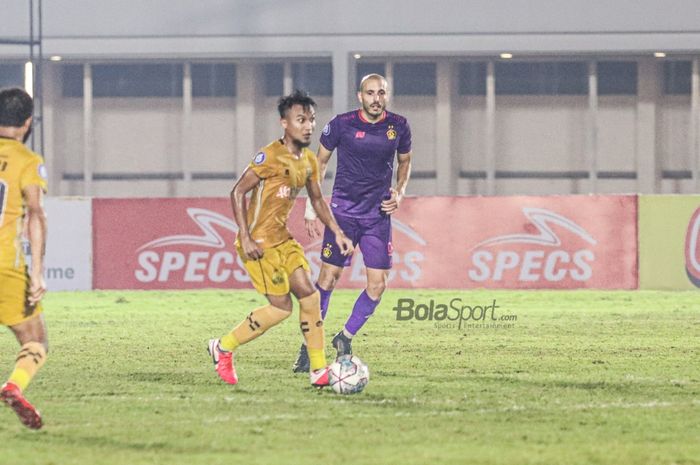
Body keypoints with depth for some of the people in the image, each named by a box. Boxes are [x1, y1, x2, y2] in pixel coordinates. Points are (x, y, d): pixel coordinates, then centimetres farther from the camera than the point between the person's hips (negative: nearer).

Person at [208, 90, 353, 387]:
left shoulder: (308, 161, 8)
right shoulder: (271, 156, -17)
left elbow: (317, 200, 23)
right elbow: (238, 192, -17)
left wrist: (337, 233, 13)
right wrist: (246, 239, -21)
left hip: (282, 238, 8)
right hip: (259, 242, -8)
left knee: (309, 295, -1)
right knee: (281, 307, -8)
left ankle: (319, 371, 5)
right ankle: (223, 348, 9)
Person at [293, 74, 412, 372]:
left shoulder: (398, 126, 0)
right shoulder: (341, 124, -8)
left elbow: (404, 162, 18)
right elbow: (320, 162, 4)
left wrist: (399, 193, 1)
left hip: (379, 214, 3)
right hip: (343, 210, -3)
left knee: (377, 285, -4)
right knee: (328, 277, -5)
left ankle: (345, 338, 16)